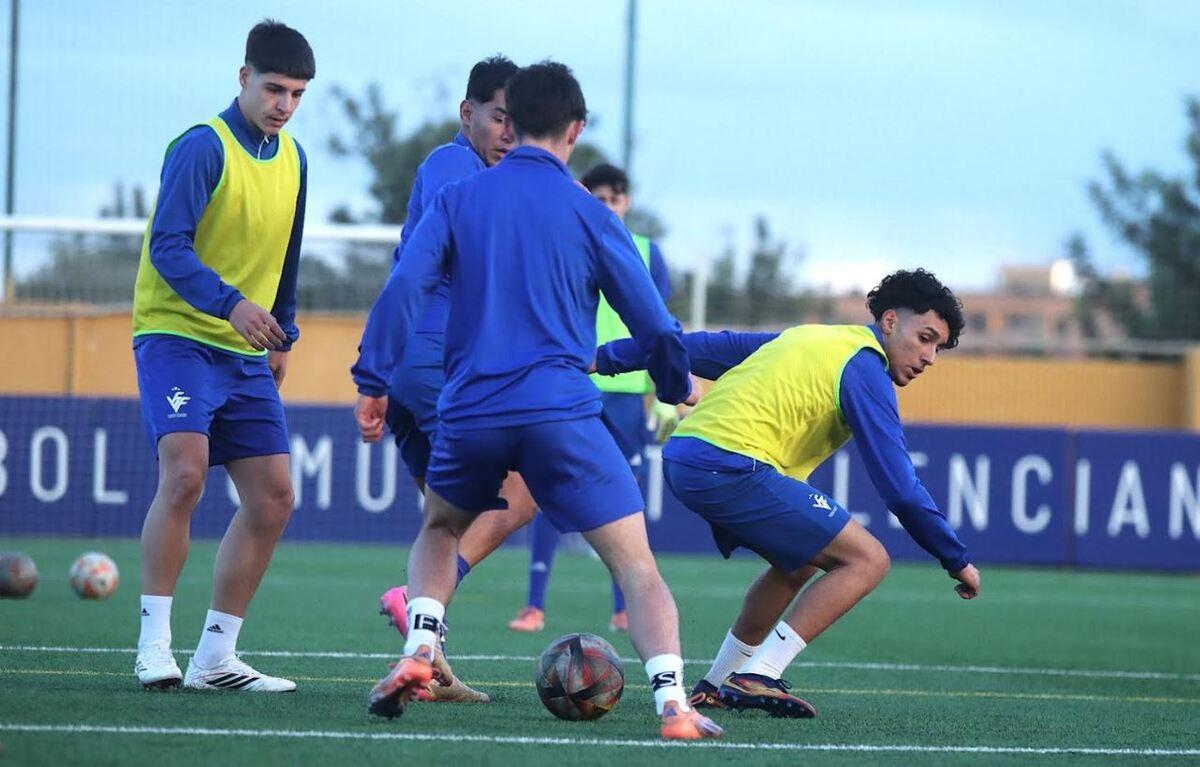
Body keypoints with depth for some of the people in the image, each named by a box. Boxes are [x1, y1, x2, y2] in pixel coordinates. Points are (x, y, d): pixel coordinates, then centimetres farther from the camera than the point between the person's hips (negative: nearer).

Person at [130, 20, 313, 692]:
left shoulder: (293, 159, 11)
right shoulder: (203, 148, -12)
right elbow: (167, 246, -20)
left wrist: (283, 334, 23)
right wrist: (229, 303, -32)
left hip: (245, 354, 8)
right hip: (177, 337, -8)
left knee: (273, 499, 2)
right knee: (185, 472, -26)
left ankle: (216, 657, 10)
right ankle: (155, 643, -18)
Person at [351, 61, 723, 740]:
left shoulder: (459, 199, 9)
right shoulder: (587, 212, 4)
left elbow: (404, 286, -3)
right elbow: (652, 321, 6)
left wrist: (374, 379, 0)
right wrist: (678, 386, 24)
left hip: (470, 411, 3)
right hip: (561, 412, -3)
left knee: (440, 529, 30)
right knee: (636, 562, -2)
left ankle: (419, 654, 8)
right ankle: (673, 702, -21)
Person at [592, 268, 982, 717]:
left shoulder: (809, 338, 23)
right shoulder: (864, 369, -3)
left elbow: (708, 348, 25)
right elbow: (900, 490, -8)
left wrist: (605, 358, 30)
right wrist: (957, 560, 0)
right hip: (730, 467, -10)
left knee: (802, 560, 28)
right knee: (867, 560, -7)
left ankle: (716, 686, 28)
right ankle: (757, 678, -14)